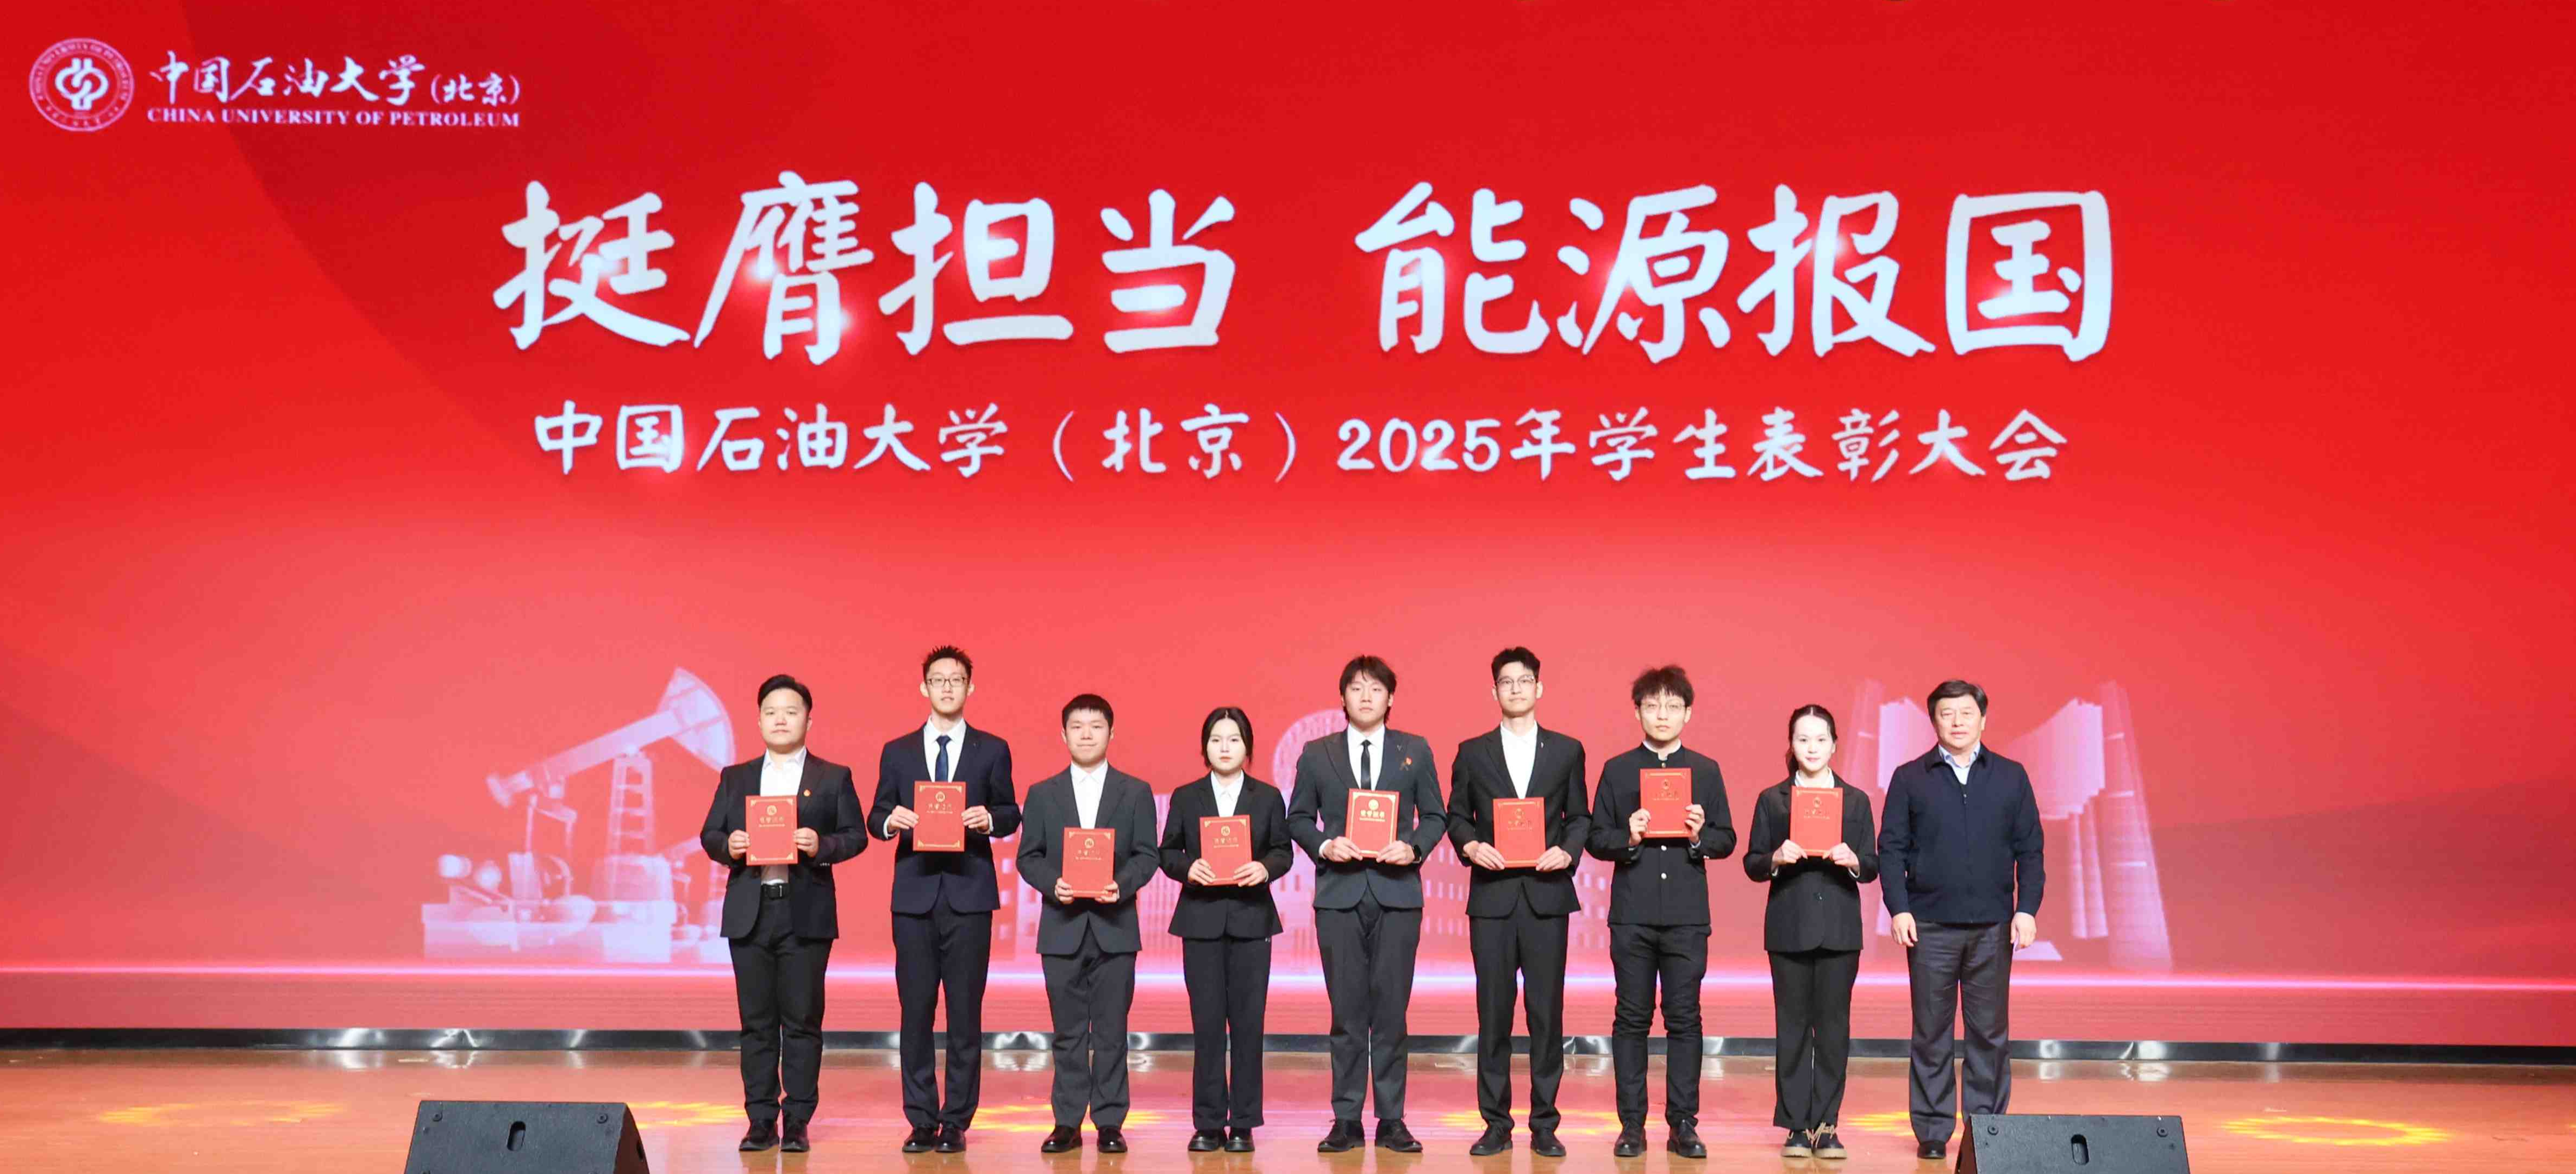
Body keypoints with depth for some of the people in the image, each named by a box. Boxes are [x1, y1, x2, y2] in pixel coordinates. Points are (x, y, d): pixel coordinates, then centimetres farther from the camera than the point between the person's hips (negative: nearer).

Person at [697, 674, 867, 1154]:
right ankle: (761, 1121, 10)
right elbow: (709, 834, 11)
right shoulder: (735, 778, 14)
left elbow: (856, 835, 1)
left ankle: (798, 1122, 6)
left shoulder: (833, 777, 7)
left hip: (806, 912, -2)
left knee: (802, 1020, 0)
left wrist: (821, 846, -17)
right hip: (749, 912, 2)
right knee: (756, 1021, 4)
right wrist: (727, 846, -10)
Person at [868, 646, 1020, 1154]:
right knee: (916, 1010, 2)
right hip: (915, 894, 1)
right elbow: (876, 818, 9)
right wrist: (890, 821, -13)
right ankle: (922, 1120, 10)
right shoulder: (897, 752, 11)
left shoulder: (992, 750, 7)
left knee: (966, 1012, 1)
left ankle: (957, 1122, 7)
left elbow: (1011, 813, 7)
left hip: (969, 894, -1)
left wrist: (990, 820, -14)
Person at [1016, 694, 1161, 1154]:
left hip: (1114, 926, -1)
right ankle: (1067, 1123, 10)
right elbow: (1029, 857, 5)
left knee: (1111, 1031, 2)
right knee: (1068, 1031, 5)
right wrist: (1053, 884, -13)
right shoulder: (1042, 793, 9)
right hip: (1062, 927, 1)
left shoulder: (1136, 792, 7)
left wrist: (1122, 884, -16)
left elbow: (1147, 855, 2)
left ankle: (1110, 1122, 8)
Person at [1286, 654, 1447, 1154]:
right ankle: (1346, 1120, 9)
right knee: (1347, 1012, 2)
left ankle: (1391, 1120, 9)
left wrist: (1414, 849, -9)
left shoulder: (1416, 751, 7)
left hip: (1397, 892, 0)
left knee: (1392, 1010, 1)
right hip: (1339, 893, 0)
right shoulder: (1317, 754, 7)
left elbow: (1434, 816, 9)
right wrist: (1325, 846, -9)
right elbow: (1298, 818, 10)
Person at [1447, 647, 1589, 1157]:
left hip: (1546, 894, 0)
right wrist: (1470, 845, -9)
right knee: (1493, 1013, 2)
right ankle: (1496, 1124, 9)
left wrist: (1567, 852, -8)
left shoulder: (1567, 750, 9)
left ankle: (1544, 1124, 9)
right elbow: (1457, 816, 10)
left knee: (1547, 1012, 1)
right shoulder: (1473, 753, 9)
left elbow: (1580, 816, 10)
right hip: (1492, 897, 0)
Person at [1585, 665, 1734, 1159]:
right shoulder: (1617, 770, 6)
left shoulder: (1706, 771, 9)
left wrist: (1700, 836, -13)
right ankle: (1632, 1125, 10)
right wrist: (1627, 838, -15)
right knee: (1631, 1019, 3)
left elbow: (1727, 840, 7)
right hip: (1632, 913, 0)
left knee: (1684, 1019, 1)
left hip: (1686, 914, 0)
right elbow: (1595, 839, 4)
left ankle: (1683, 1125, 8)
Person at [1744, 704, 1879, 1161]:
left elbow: (1873, 867, 6)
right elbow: (1751, 864, 3)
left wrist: (1852, 860, -15)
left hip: (1840, 929, 1)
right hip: (1789, 929, -1)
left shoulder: (1856, 800, 9)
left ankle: (1826, 1126, 8)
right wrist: (1776, 858, -17)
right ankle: (1796, 1126, 7)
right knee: (1792, 1025, 1)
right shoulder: (1771, 800, 7)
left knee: (1833, 1025, 1)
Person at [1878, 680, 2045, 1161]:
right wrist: (1898, 909, -9)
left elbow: (2030, 850, 7)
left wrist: (2027, 909, -3)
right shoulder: (1910, 778, 4)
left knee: (1991, 1031, 5)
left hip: (1993, 927, 1)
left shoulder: (2011, 777, 7)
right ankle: (1932, 1130, 12)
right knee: (1932, 1032, 4)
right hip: (1930, 926, -1)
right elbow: (1891, 849, 1)